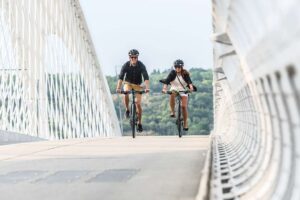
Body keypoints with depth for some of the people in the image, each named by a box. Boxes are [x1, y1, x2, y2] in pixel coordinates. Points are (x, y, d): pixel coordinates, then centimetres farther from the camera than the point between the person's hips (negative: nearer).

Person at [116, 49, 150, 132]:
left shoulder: (141, 65, -23)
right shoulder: (126, 65, -22)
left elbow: (146, 77, -32)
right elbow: (121, 77, -30)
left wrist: (147, 88, -48)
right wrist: (118, 88, -45)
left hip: (137, 85, 0)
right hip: (128, 83, 0)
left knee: (138, 103, -9)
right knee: (125, 94, -33)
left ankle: (139, 123, 4)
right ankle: (127, 110, -7)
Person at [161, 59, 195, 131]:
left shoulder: (185, 74, -11)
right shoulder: (172, 73, -12)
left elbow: (189, 81, -27)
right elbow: (167, 80, -26)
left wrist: (191, 87, -49)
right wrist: (164, 88, -45)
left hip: (183, 90, 0)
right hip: (174, 89, 0)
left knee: (184, 106, -12)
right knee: (172, 94, -36)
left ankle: (185, 123, 1)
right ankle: (172, 112, -24)